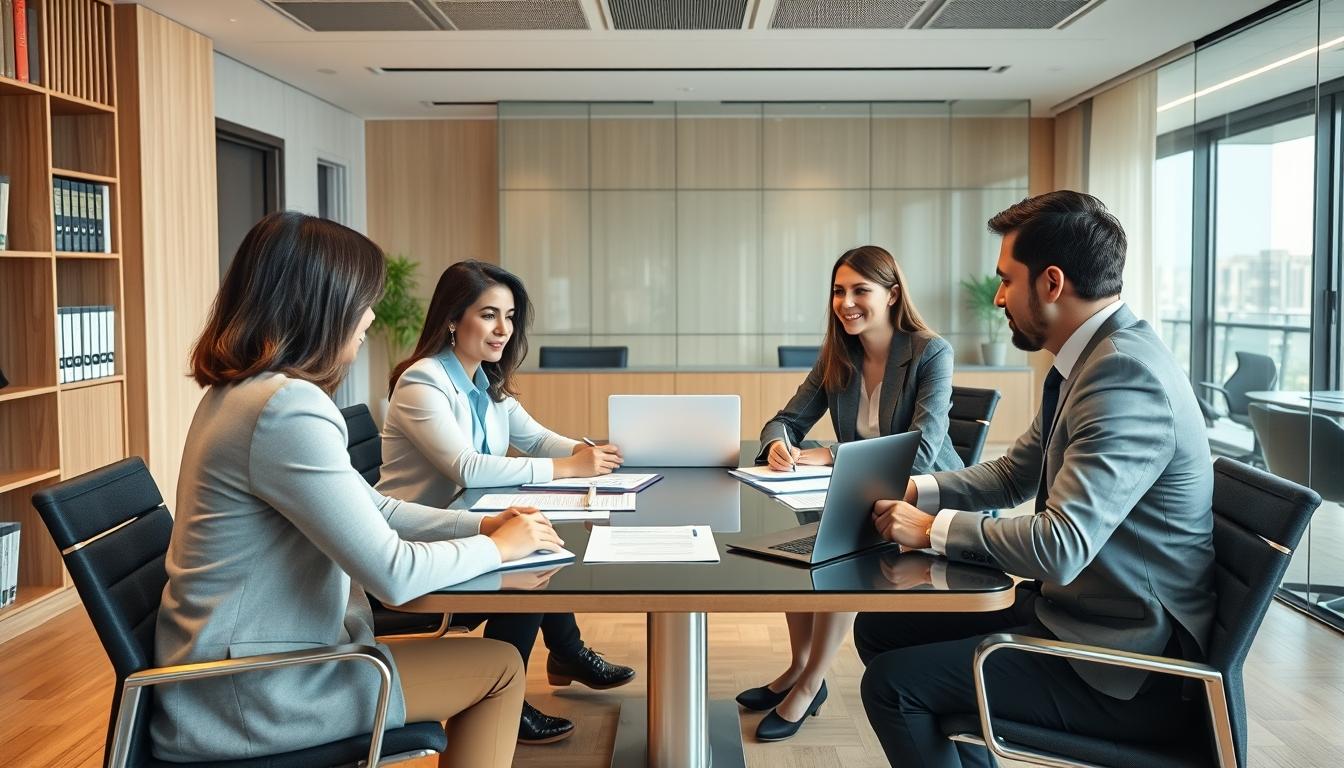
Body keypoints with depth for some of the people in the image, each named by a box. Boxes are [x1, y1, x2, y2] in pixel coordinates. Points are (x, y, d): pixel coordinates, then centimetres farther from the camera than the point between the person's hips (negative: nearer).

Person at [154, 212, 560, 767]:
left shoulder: (245, 391, 7)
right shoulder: (287, 408, -25)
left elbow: (369, 509, 14)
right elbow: (393, 573, -24)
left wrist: (481, 524, 4)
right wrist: (497, 547, -8)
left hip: (242, 666, 10)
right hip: (250, 696, -9)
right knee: (500, 668, 3)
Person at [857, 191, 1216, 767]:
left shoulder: (1125, 376, -26)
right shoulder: (1097, 356, 6)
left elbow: (1060, 546, -32)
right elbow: (1013, 475, 16)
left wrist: (932, 528, -18)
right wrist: (912, 489, 2)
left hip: (1124, 663, -9)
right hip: (1072, 606, 9)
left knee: (891, 683, -13)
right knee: (878, 628, 10)